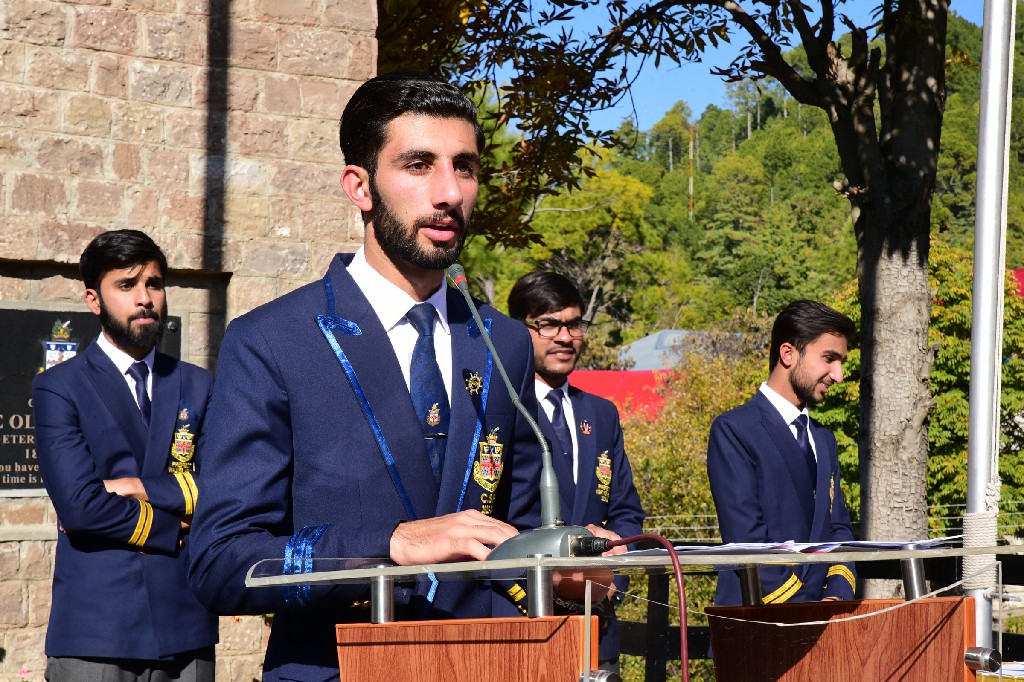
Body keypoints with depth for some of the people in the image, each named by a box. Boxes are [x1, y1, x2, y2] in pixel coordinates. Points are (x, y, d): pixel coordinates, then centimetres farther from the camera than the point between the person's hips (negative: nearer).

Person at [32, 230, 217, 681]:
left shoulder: (197, 386, 15)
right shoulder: (58, 389, 2)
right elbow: (79, 506, -10)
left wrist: (138, 487, -8)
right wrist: (175, 528, -3)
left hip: (185, 627, 3)